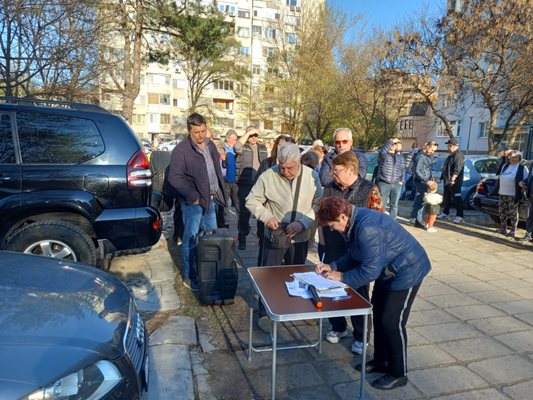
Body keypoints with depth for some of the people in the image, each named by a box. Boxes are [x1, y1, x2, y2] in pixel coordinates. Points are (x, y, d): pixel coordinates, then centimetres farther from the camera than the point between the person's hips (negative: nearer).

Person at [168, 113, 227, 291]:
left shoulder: (210, 145, 12)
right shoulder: (181, 149, -12)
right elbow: (174, 178, -17)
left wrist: (220, 192, 9)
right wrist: (193, 196, -16)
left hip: (211, 200, 7)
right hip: (194, 202, -7)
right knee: (191, 240, 2)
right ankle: (189, 277, 16)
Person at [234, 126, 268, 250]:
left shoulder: (263, 147, 13)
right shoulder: (243, 147, -1)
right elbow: (236, 147, -26)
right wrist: (248, 133, -19)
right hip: (245, 185, -4)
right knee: (244, 212, 1)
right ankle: (242, 239, 12)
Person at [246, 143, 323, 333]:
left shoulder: (312, 176, -10)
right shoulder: (268, 176, -14)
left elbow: (318, 205, -6)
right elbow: (252, 200, -6)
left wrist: (302, 223, -20)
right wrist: (266, 216, -21)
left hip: (300, 237, 2)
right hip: (274, 235, -2)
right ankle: (265, 314, 24)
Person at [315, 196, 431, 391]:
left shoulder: (366, 228, -34)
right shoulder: (355, 221, -3)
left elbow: (370, 271, -28)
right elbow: (354, 256, 7)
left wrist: (342, 277, -17)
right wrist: (332, 266, -4)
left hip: (407, 270, -10)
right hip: (387, 269, 10)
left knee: (392, 322, -1)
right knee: (378, 315, 16)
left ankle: (398, 374, 19)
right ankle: (380, 361, 35)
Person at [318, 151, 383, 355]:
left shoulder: (369, 190, -11)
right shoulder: (329, 189, 0)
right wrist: (322, 244, 6)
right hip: (332, 251, 4)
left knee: (359, 294, 11)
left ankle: (360, 336, 30)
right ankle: (338, 327, 38)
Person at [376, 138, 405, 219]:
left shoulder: (400, 157, 15)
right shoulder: (383, 155, 0)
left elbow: (403, 169, 18)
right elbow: (382, 151, -25)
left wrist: (402, 181, 7)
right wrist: (391, 141, -21)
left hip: (396, 184, 5)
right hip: (384, 183, -4)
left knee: (394, 204, 10)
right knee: (382, 204, -2)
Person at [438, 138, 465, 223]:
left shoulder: (458, 155, -16)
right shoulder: (451, 155, 18)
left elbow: (457, 169, -25)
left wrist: (452, 179, -28)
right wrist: (444, 178, 23)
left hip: (454, 182, -10)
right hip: (447, 181, 10)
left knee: (456, 198, -8)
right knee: (446, 197, 16)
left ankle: (459, 216, -6)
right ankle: (445, 213, 27)